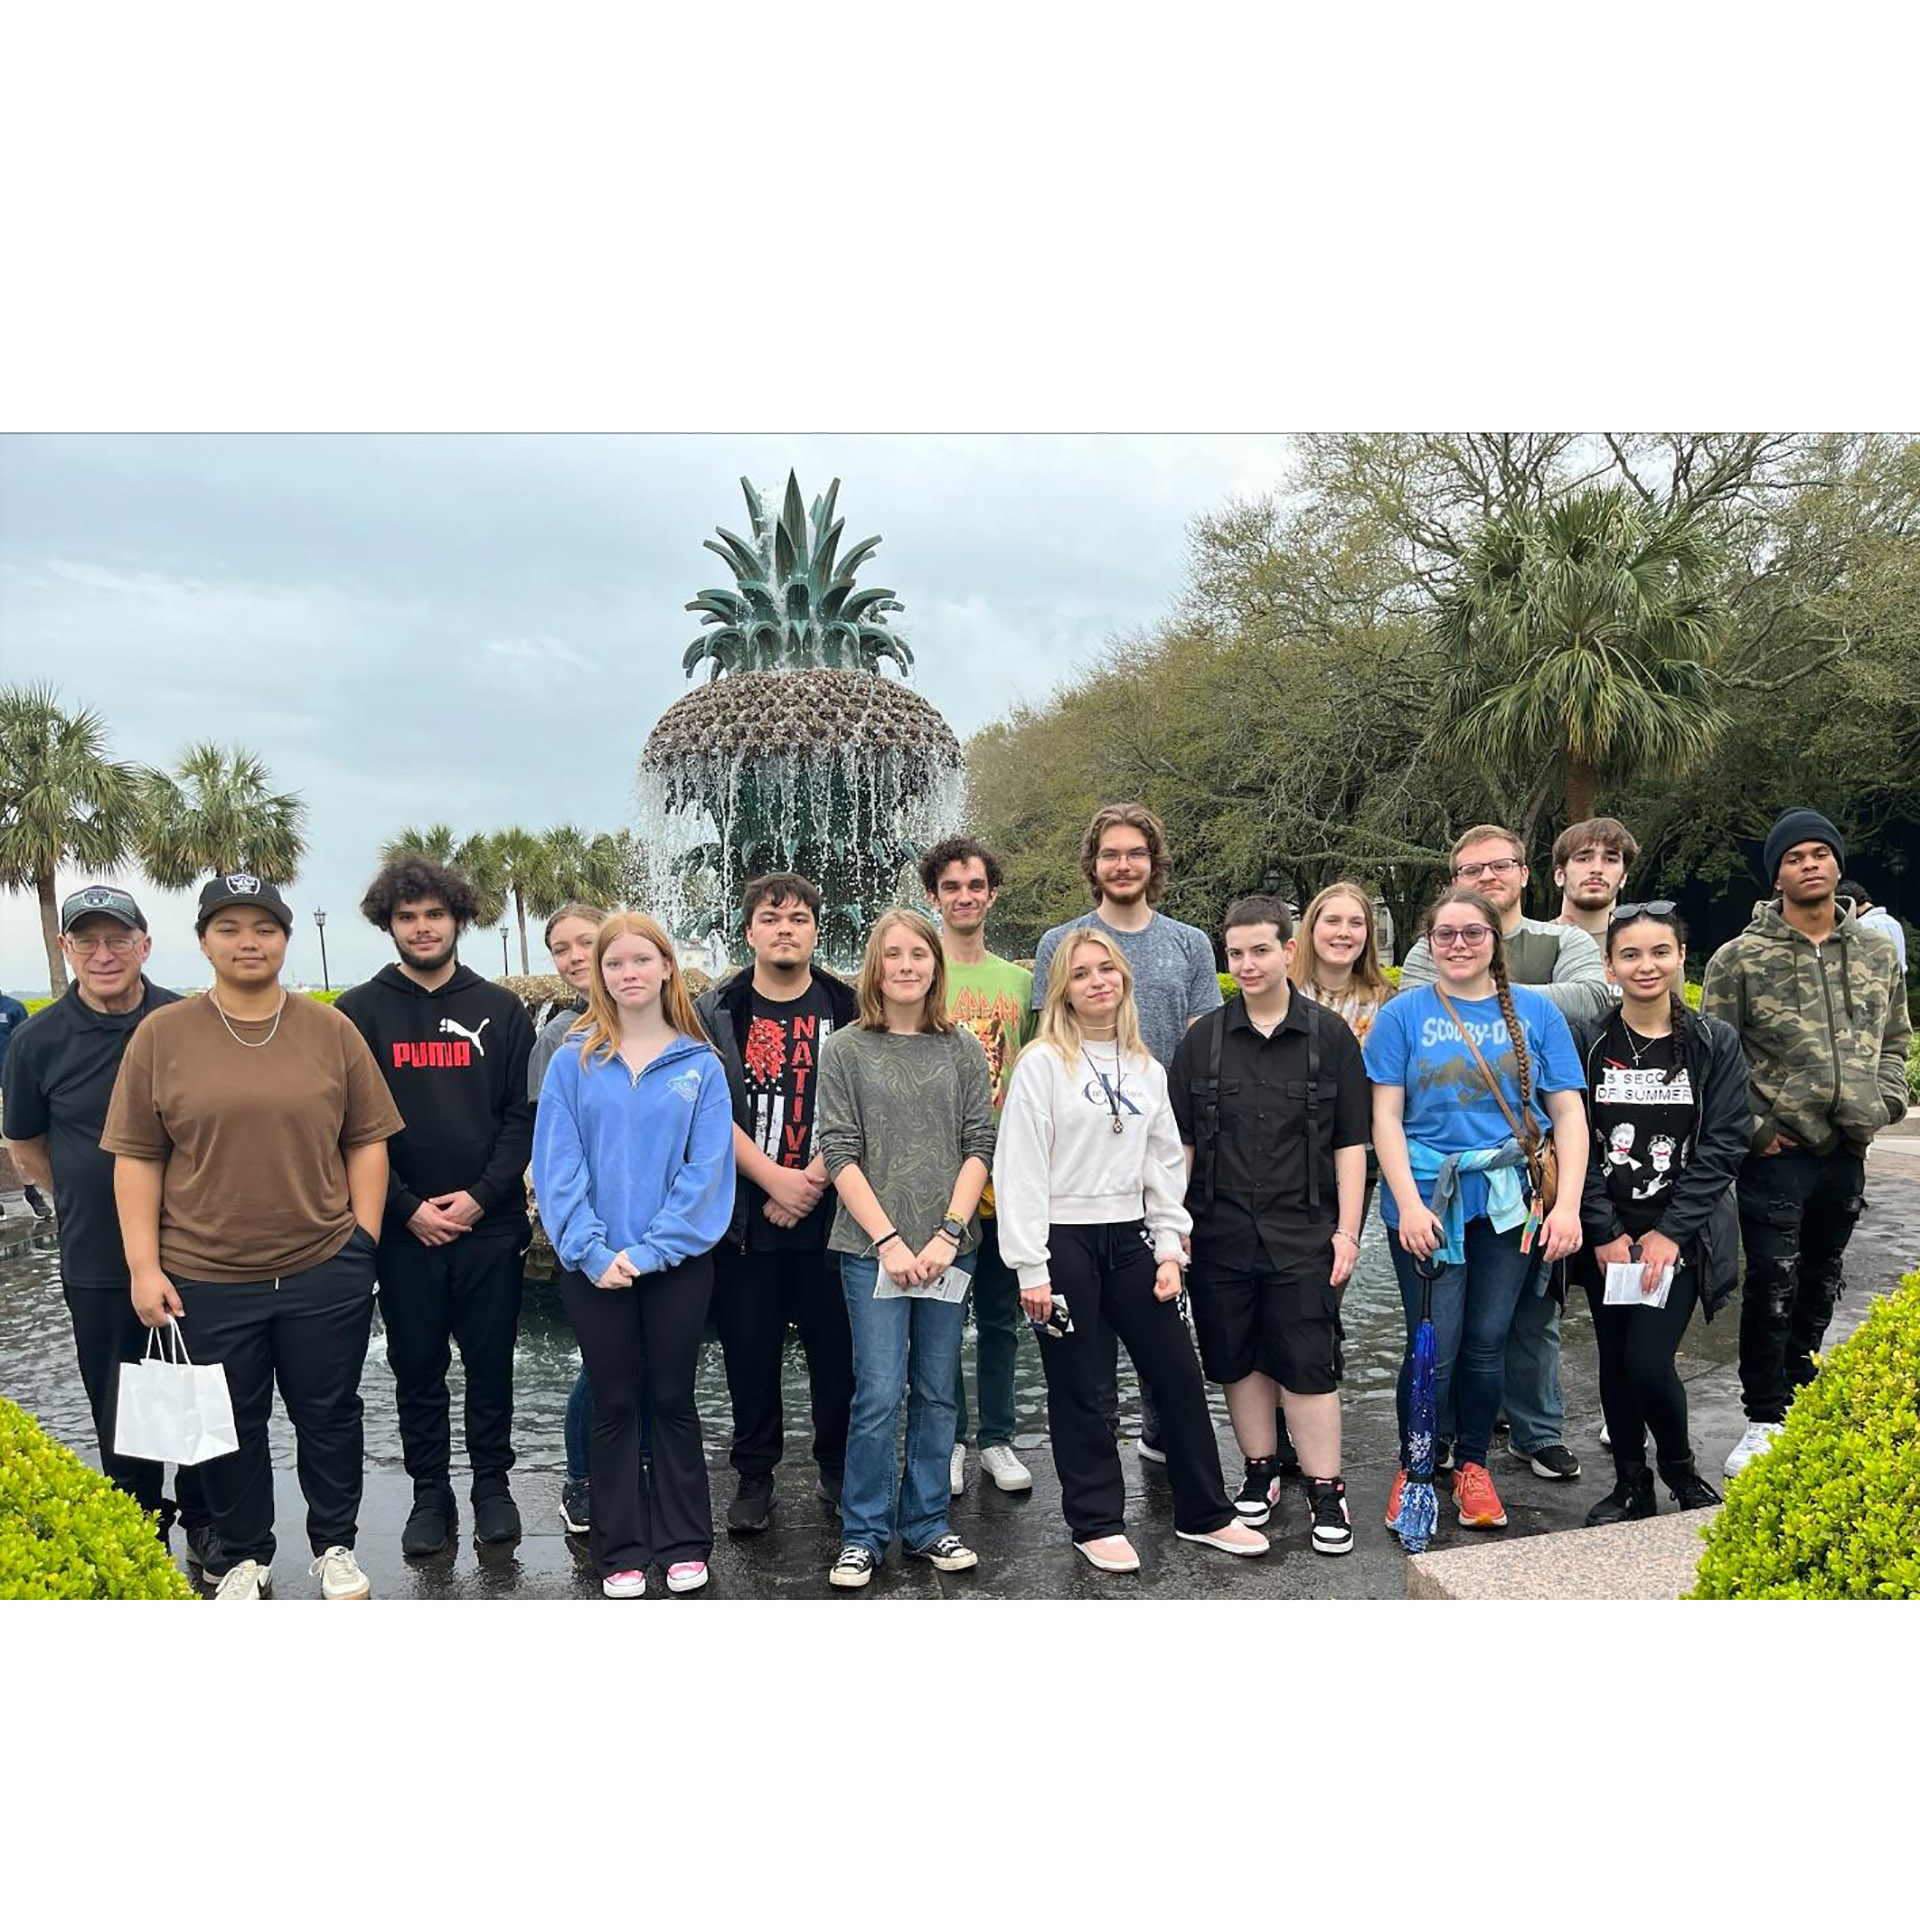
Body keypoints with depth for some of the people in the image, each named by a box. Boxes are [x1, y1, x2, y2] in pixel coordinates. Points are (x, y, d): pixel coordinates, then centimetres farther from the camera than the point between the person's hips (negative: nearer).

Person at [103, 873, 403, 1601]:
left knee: (328, 1415, 13)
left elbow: (366, 1141, 3)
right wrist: (144, 1266, -4)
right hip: (205, 1280, 0)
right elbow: (137, 1158, 0)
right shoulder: (161, 1034, -2)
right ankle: (244, 1558, 36)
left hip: (326, 1273, 0)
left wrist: (365, 1238, -1)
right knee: (230, 1425, 15)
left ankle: (335, 1545, 34)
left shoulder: (331, 1029, 0)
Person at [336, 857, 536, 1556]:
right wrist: (408, 1208, -10)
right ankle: (430, 1493, 26)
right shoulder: (359, 1012, 1)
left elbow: (522, 1115, 0)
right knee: (416, 1366, 11)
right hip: (403, 1228, 0)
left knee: (491, 1362, 9)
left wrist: (481, 1195, -11)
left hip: (490, 1223, 0)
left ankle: (493, 1484, 26)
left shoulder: (500, 1009, 3)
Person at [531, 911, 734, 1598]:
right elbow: (557, 1166, -5)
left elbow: (706, 1171, -7)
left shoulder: (701, 1065, -2)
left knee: (673, 1399, 11)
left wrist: (649, 1251, -14)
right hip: (593, 1268, 1)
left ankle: (685, 1543, 26)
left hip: (678, 1263, 0)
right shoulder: (573, 1062, -1)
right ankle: (621, 1553, 24)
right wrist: (593, 1252, -14)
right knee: (614, 1406, 11)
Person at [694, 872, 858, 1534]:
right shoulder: (717, 1012, 4)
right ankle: (754, 1476, 24)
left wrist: (814, 1179, -11)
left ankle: (837, 1466, 25)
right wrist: (775, 1179, -12)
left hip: (829, 1211, 0)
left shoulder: (847, 1009, 4)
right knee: (749, 1351, 8)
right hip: (743, 1212, 0)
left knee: (838, 1348, 6)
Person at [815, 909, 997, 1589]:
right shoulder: (845, 1050, 1)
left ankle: (927, 1524, 25)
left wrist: (949, 1232, -7)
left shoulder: (963, 1049, 6)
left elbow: (979, 1145, 3)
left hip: (947, 1248, 2)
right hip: (872, 1248, -2)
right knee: (878, 1393, -2)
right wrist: (888, 1239, -10)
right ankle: (863, 1534, 14)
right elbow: (840, 1154, -4)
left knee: (936, 1393, 10)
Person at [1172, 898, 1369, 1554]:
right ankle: (1261, 1471, 29)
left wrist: (1346, 1230, -3)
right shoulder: (1203, 1039, 4)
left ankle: (1326, 1491, 13)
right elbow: (1181, 1140, 7)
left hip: (1303, 1235, -2)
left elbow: (1351, 1143, 1)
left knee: (1308, 1364, -1)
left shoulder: (1329, 1034, 0)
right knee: (1239, 1359, 11)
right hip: (1221, 1233, 2)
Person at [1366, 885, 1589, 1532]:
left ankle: (1472, 1465, 29)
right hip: (1428, 1200, -2)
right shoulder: (1404, 1014, 0)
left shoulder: (1536, 1011, 4)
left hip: (1510, 1202, 2)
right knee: (1434, 1346, -1)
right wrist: (1408, 1204, -12)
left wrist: (1567, 1205, -6)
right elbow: (1386, 1118, -3)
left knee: (1487, 1340, 10)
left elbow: (1569, 1114, 3)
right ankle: (1412, 1467, 20)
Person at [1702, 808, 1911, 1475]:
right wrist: (1753, 1129, -8)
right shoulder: (1741, 958, -6)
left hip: (1847, 1154, 5)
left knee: (1820, 1288, 16)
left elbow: (1894, 1043, 18)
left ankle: (1800, 1406, 32)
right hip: (1775, 1154, -5)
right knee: (1772, 1287, -4)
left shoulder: (1878, 953, 9)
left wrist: (1881, 1108, 4)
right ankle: (1764, 1422, 8)